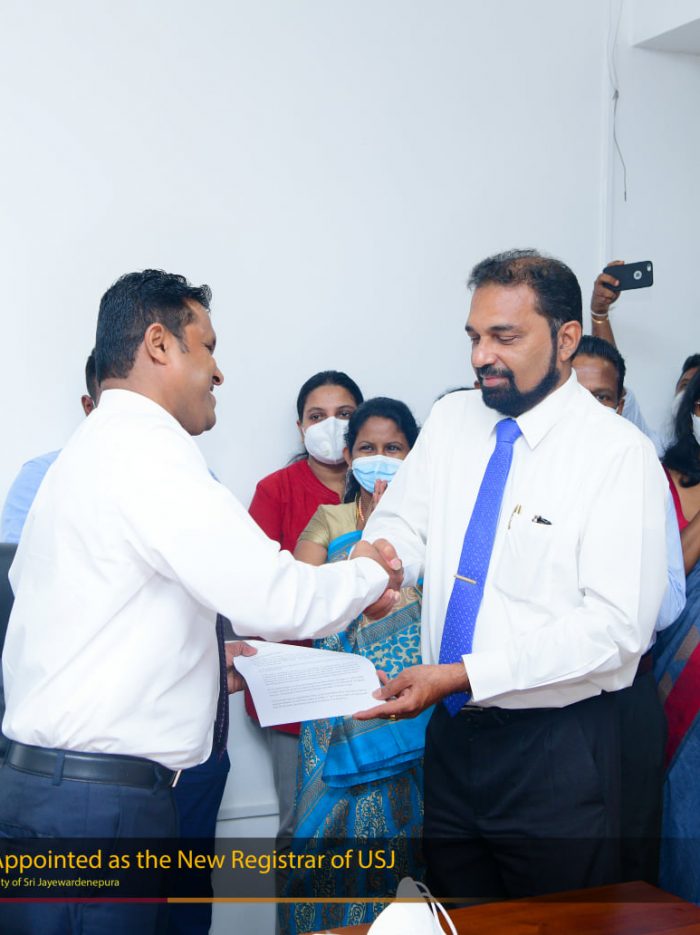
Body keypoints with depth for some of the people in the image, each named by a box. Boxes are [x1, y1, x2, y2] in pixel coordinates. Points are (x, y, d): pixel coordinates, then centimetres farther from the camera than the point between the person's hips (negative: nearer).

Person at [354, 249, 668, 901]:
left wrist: (461, 675, -24)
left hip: (556, 749, -5)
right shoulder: (450, 420, 5)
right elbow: (403, 523, 5)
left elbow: (617, 623, -19)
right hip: (451, 731, 5)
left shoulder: (619, 453, -13)